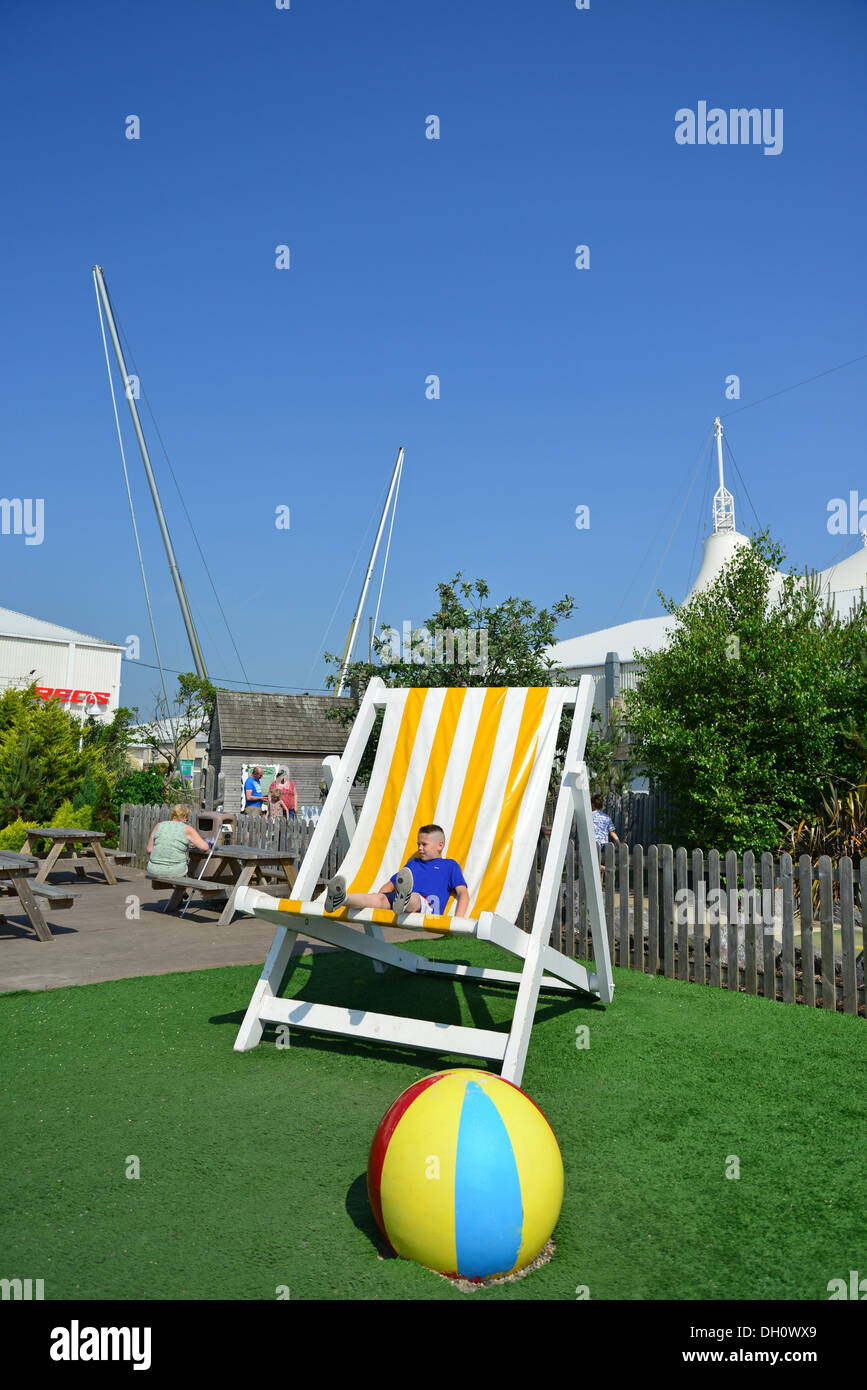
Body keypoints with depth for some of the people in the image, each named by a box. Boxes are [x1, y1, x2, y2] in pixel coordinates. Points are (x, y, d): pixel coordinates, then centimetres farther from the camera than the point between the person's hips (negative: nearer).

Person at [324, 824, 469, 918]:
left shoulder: (450, 865, 23)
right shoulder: (413, 863, 38)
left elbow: (463, 893, 11)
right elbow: (389, 885, 41)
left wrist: (458, 920, -6)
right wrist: (377, 900, 21)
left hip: (427, 906, -4)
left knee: (414, 897, -40)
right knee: (379, 897, -27)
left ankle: (404, 899, -77)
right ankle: (342, 899, -54)